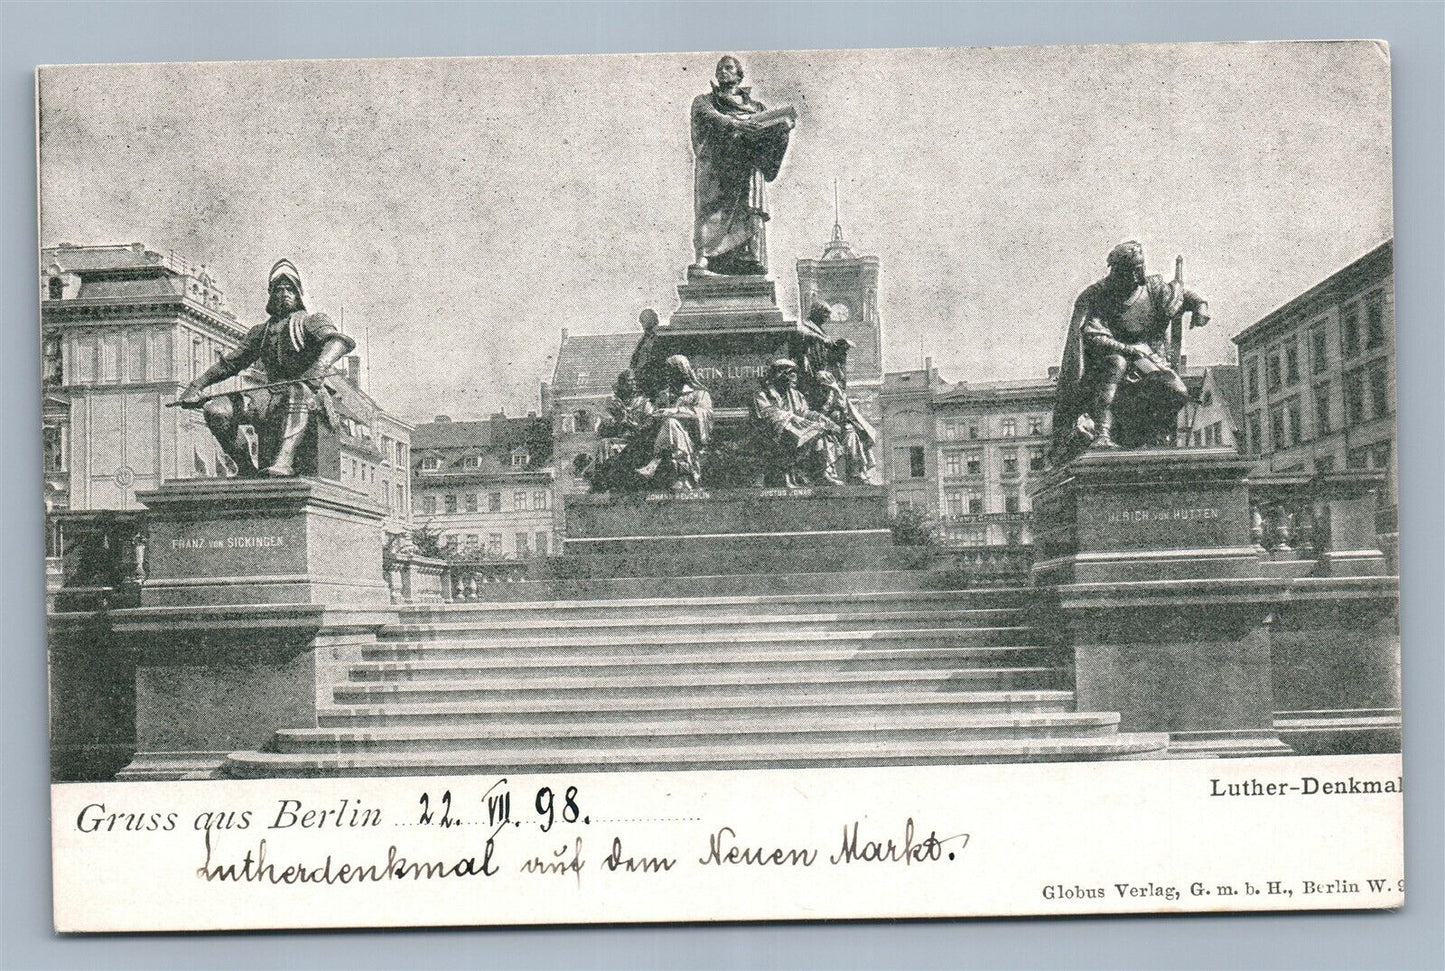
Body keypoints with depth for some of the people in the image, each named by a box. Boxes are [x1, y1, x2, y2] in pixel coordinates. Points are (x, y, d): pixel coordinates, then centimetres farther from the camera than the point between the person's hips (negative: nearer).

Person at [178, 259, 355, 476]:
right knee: (215, 410, -16)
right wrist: (196, 385, 13)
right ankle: (245, 467, -5)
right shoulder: (261, 332, 26)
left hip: (310, 394, -5)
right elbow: (229, 362, 27)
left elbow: (339, 341, -12)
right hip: (272, 395, 5)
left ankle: (283, 463, -56)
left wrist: (320, 366, -33)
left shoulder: (312, 321, 10)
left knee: (297, 391, -42)